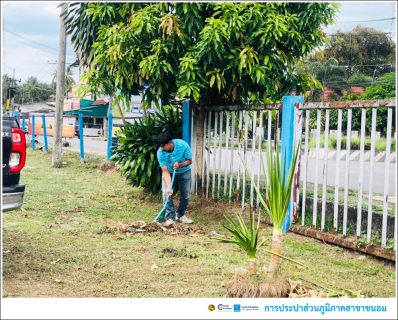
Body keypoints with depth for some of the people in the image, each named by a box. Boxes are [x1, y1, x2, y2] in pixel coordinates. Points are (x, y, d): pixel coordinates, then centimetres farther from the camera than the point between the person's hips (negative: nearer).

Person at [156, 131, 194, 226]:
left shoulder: (183, 145, -31)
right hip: (169, 173, 0)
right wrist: (168, 187, -38)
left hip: (184, 172, 1)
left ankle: (180, 215, 23)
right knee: (167, 194, -16)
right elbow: (165, 171, -28)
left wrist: (180, 165, -36)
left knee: (185, 196, 4)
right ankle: (170, 218, -11)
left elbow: (189, 161, -16)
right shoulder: (160, 152, -29)